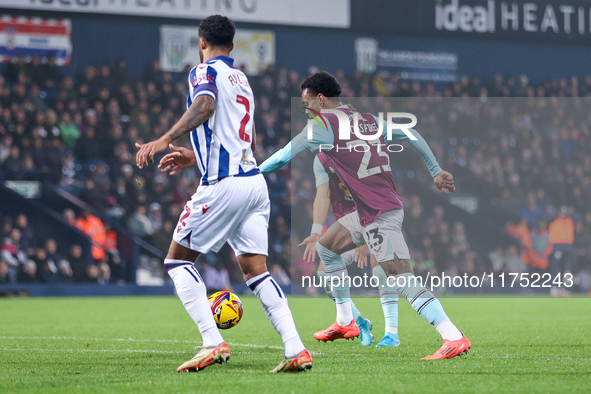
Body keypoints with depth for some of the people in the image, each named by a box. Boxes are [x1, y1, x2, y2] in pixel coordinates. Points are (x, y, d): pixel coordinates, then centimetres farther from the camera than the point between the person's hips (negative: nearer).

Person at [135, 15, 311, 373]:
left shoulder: (205, 72, 0)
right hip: (255, 180, 7)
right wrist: (195, 158, 37)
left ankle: (213, 343, -10)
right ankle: (296, 350, -10)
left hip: (223, 184, -7)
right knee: (256, 270, 5)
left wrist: (164, 140, -33)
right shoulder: (242, 79, 25)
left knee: (178, 260, 4)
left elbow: (205, 106, -23)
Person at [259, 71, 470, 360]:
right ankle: (345, 322, 31)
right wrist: (436, 171, 22)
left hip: (380, 217, -9)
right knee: (325, 247, 25)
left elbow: (284, 157, -4)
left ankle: (455, 339, -24)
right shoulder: (369, 118, 13)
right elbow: (411, 136, 18)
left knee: (405, 284, -15)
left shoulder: (325, 123, -8)